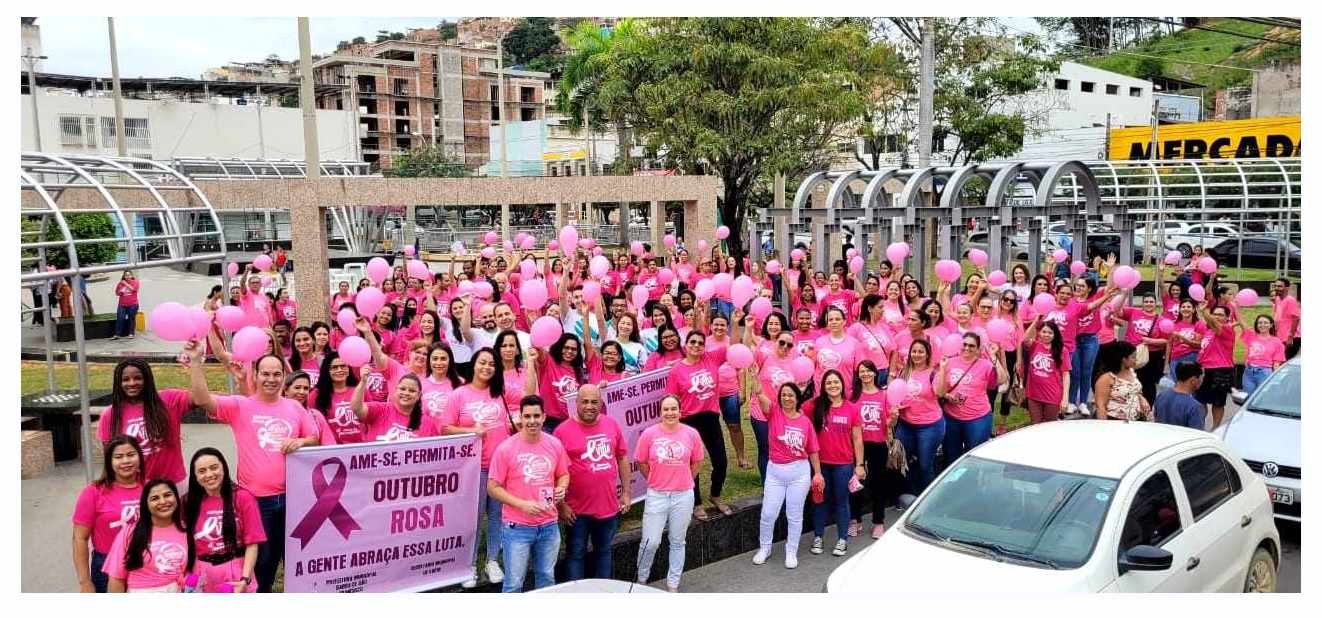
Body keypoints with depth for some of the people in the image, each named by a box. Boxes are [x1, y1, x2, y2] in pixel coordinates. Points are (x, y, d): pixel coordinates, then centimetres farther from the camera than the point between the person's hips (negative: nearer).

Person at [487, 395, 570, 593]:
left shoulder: (555, 445, -1)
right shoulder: (506, 449, -12)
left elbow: (563, 474, 15)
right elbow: (493, 487, -8)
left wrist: (561, 488, -8)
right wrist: (522, 504, -18)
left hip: (549, 526, 4)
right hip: (517, 527, -4)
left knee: (547, 579, 18)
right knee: (514, 583, 5)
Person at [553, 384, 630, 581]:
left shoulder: (612, 425, 1)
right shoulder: (563, 430, -12)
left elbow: (622, 458, 10)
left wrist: (626, 492, 8)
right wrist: (561, 505, -11)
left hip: (609, 505, 5)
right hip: (578, 510, -4)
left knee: (604, 551, 19)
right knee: (576, 553, 9)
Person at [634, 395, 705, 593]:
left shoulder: (691, 433, -4)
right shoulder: (649, 434, -9)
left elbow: (696, 462, 9)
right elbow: (641, 463, 2)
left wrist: (683, 482, 9)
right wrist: (656, 481, 7)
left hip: (683, 496, 2)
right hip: (656, 496, -2)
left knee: (677, 542, 13)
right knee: (650, 542, -1)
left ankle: (673, 583, 28)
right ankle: (641, 579, 24)